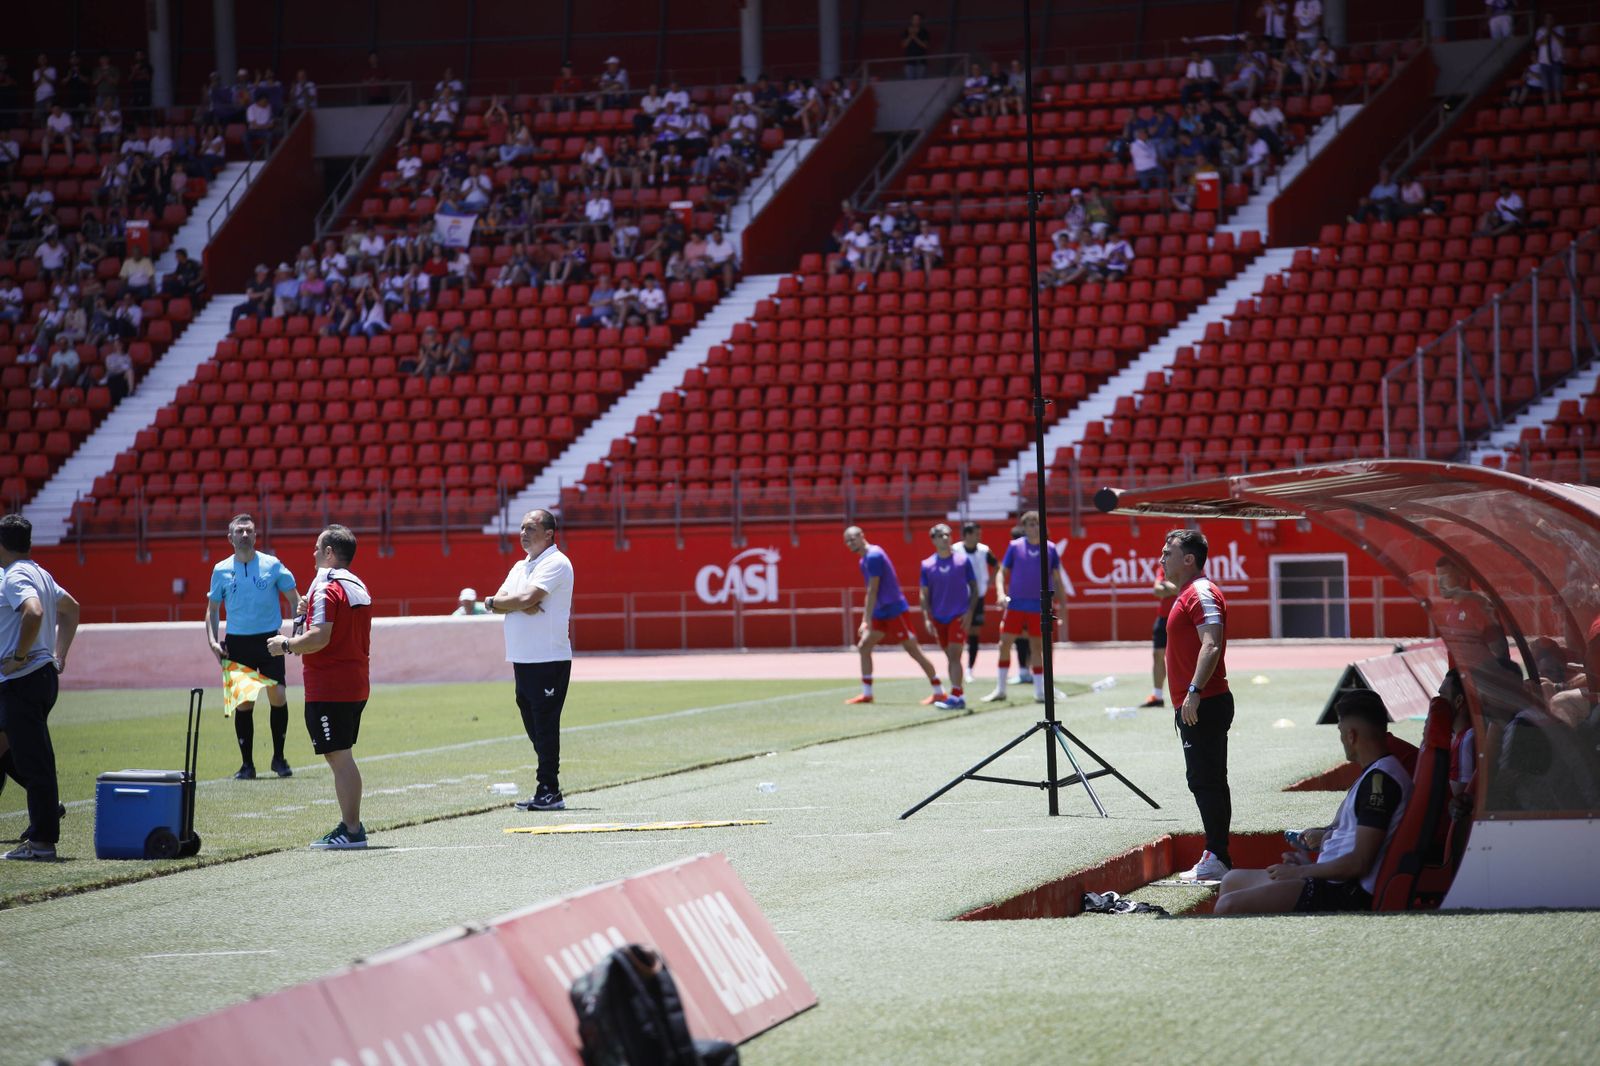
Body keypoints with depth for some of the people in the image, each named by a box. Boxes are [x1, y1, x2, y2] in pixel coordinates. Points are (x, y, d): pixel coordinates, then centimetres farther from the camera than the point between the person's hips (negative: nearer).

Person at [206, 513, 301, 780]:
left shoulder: (272, 565, 2)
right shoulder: (221, 571, 6)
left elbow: (294, 599, 7)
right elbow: (212, 608, 13)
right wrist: (213, 641, 0)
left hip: (269, 640, -1)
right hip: (237, 643, 1)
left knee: (278, 696, -10)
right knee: (243, 703, 0)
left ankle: (279, 758, 5)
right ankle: (247, 764, 8)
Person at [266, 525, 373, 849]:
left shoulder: (326, 589, -15)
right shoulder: (360, 587, 15)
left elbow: (319, 638, -24)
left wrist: (286, 645, -9)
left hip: (329, 687, -9)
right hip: (357, 684, 9)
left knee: (339, 757, -7)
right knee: (343, 758, 16)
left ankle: (352, 831, -8)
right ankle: (350, 825, 18)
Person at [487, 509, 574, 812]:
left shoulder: (555, 563, -8)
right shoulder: (521, 567, 19)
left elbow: (527, 598, -20)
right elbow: (498, 601, 8)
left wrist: (494, 602, -4)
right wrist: (523, 605, -13)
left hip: (549, 659, -9)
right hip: (522, 659, 9)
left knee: (545, 725, -8)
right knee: (533, 724, 10)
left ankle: (549, 791, -6)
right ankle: (549, 790, 15)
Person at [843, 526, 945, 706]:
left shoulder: (873, 556, -16)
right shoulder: (864, 560, 14)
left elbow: (873, 591, -18)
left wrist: (868, 621, -17)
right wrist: (864, 621, 20)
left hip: (894, 610, -10)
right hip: (881, 613, 10)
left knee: (913, 650, -7)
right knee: (863, 646, 8)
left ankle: (939, 692, -3)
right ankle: (866, 694, 12)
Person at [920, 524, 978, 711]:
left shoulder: (963, 560, -2)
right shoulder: (927, 565, 3)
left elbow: (974, 588, 2)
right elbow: (925, 594, 6)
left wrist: (969, 612, -9)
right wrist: (927, 618, -4)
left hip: (959, 616, -3)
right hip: (938, 618, 3)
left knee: (954, 655, -13)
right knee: (950, 657, 10)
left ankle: (955, 697, -17)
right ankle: (958, 697, 17)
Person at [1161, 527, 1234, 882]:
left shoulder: (1201, 593, -11)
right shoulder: (1188, 594, 21)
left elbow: (1211, 644, -23)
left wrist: (1194, 692, -29)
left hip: (1204, 704, -11)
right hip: (1194, 706, 11)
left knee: (1205, 782, -10)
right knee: (1207, 783, 12)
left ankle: (1216, 859, -10)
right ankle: (1217, 857, 15)